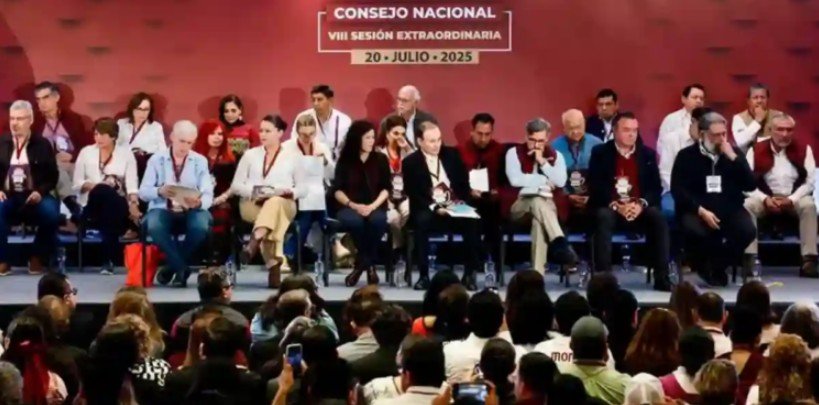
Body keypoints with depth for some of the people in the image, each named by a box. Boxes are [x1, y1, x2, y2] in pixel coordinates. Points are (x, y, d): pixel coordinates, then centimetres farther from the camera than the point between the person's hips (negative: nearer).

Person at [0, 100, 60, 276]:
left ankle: (38, 259, -10)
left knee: (51, 212, -33)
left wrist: (40, 192, -14)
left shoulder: (42, 144, 8)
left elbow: (52, 176, 4)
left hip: (34, 197, -1)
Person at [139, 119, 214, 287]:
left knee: (201, 226, -34)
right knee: (154, 226, -35)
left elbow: (208, 195, -3)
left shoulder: (200, 161, 6)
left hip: (191, 211, 1)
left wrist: (199, 203, -28)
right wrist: (159, 191, -24)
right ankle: (181, 268, -17)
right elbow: (143, 191, -2)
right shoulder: (156, 159, 4)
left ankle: (173, 266, -10)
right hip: (163, 209, -1)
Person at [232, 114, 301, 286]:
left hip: (283, 205, 0)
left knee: (274, 203, -40)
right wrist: (253, 191, -9)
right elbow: (235, 186, 11)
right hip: (252, 204, 0)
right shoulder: (250, 155, 16)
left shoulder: (292, 157, 15)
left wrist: (289, 192, -12)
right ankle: (275, 268, -46)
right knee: (273, 215, -37)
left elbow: (302, 188, 10)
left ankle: (253, 244, -58)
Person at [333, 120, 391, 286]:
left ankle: (362, 263, -18)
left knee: (378, 220, -36)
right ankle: (368, 264, -18)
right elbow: (337, 190, 2)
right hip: (349, 207, -1)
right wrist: (353, 205, -15)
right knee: (354, 220, -37)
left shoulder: (381, 159, 8)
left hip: (374, 207, 1)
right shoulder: (345, 160, 5)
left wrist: (373, 206, -13)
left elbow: (386, 188, 3)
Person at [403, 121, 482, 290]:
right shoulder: (410, 162, 2)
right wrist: (434, 207, -19)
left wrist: (462, 203, -8)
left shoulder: (452, 154, 12)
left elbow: (464, 183, 12)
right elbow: (413, 195, -5)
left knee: (472, 221, -30)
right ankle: (424, 275, -29)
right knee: (422, 221, -37)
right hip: (429, 210, -2)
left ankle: (469, 274, -22)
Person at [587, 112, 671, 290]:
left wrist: (641, 204, -16)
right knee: (603, 217, -35)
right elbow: (595, 187, -5)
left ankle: (661, 277, -26)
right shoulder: (600, 153, 4)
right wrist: (615, 205, -20)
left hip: (639, 208, 2)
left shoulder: (647, 154, 12)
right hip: (610, 207, -2)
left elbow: (656, 187, 5)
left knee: (658, 218, -27)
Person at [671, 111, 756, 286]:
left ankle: (717, 265, -2)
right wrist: (701, 211, -18)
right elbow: (677, 190, -4)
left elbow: (750, 186, 1)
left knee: (748, 230, -27)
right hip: (696, 210, -3)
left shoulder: (734, 152, 11)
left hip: (729, 209, 3)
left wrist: (733, 157, -9)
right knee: (694, 231, -36)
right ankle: (703, 264, -2)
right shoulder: (686, 155, 3)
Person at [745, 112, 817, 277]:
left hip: (794, 198, 0)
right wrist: (765, 199, -21)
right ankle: (751, 259, -34)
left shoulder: (803, 149, 3)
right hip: (765, 198, 0)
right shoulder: (756, 150, 1)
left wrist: (791, 199, -19)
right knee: (748, 205, -30)